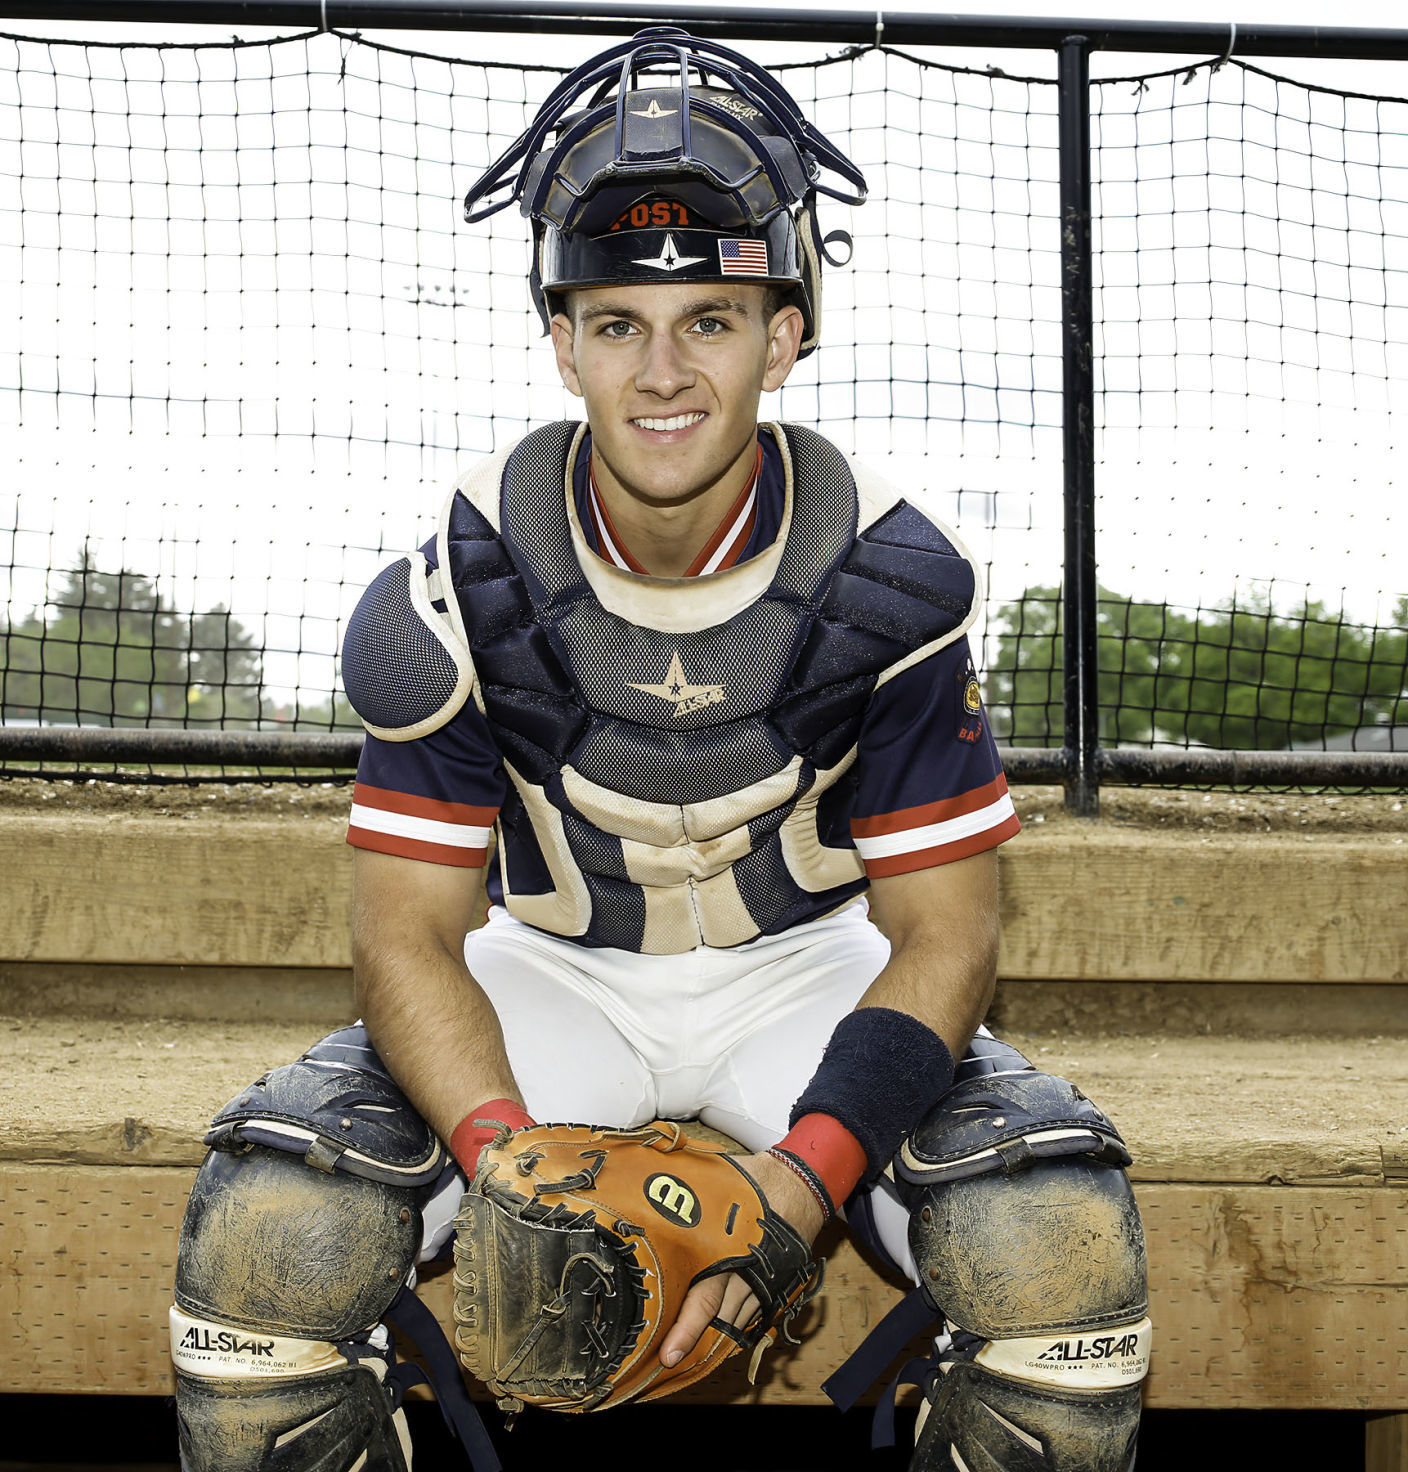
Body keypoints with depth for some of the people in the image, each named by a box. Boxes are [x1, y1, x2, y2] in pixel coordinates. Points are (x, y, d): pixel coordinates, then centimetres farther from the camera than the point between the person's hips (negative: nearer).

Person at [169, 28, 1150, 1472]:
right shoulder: (463, 583, -16)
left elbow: (943, 936, -13)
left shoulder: (893, 577, -16)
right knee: (263, 1236, -25)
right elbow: (409, 937, -13)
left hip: (807, 965, 0)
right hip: (547, 970, 0)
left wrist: (797, 1182, -30)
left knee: (1065, 1243, -26)